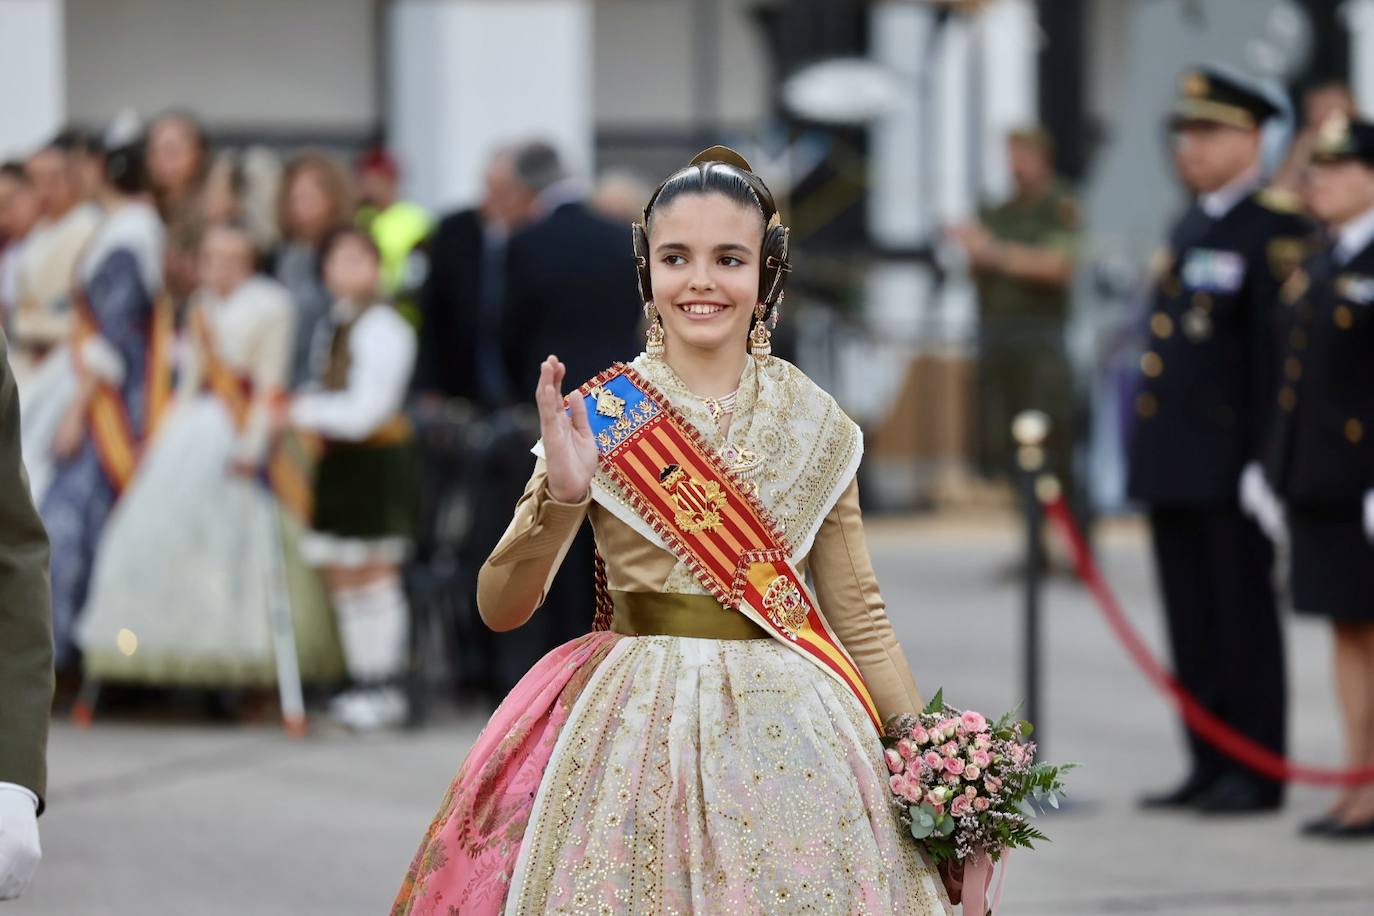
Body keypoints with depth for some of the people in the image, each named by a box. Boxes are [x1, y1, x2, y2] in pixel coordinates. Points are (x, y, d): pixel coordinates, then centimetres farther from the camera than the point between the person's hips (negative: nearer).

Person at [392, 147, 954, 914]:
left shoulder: (814, 422, 6)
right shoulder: (599, 414, -1)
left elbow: (859, 618, 10)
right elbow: (502, 608, -5)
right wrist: (561, 497, -22)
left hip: (791, 733, 2)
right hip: (639, 729, -2)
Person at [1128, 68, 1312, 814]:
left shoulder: (1273, 233, -9)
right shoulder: (1189, 230, 18)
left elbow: (1275, 354, -14)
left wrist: (1265, 461, -19)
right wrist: (1145, 453, 19)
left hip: (1229, 467, -8)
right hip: (1173, 465, 8)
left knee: (1243, 620, -3)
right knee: (1192, 626, 10)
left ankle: (1257, 775, 3)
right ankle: (1210, 768, 16)